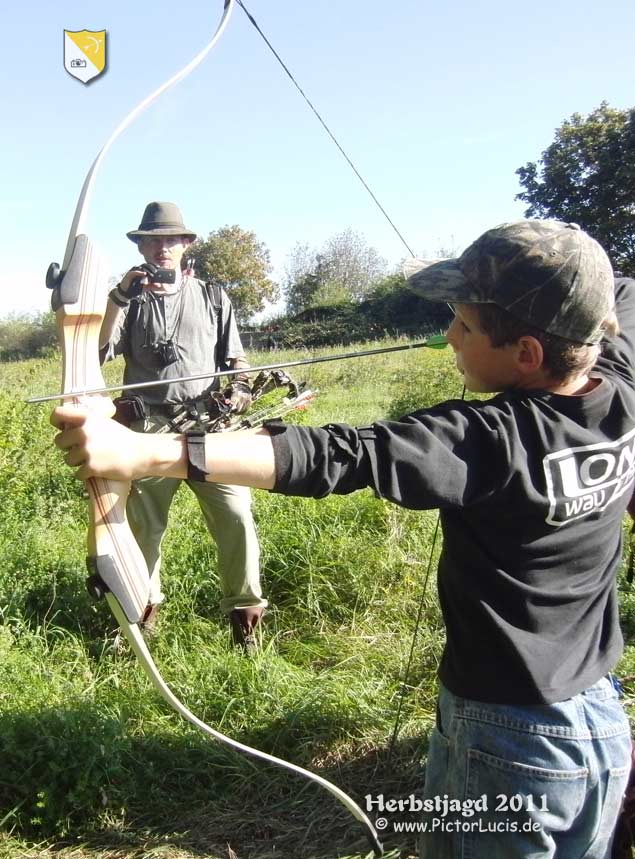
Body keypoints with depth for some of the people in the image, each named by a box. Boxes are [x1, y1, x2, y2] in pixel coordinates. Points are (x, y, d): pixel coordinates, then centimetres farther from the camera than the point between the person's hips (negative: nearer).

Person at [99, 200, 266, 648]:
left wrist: (241, 386, -4)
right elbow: (100, 350, -4)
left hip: (208, 427, -1)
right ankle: (146, 605, 34)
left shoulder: (212, 298, 13)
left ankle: (245, 610, 10)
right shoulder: (131, 301, 11)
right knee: (143, 524, 12)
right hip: (148, 431, 1)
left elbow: (235, 357, 16)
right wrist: (120, 296, -10)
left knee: (236, 518, -9)